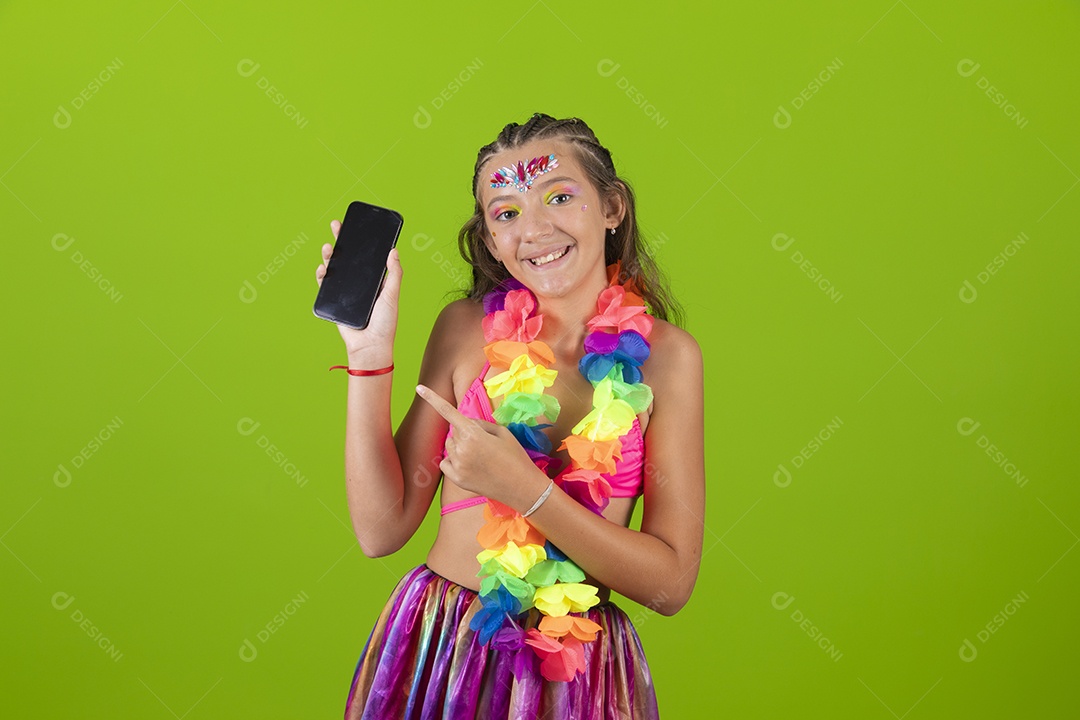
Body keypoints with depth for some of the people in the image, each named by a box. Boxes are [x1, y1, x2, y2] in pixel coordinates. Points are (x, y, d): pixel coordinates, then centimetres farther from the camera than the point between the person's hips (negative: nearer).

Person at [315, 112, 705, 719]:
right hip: (436, 648, 2)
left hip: (577, 668, -1)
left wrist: (523, 487, -21)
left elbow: (672, 583, -11)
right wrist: (371, 352, -11)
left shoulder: (665, 353, -7)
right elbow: (383, 530, -5)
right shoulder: (467, 328, -3)